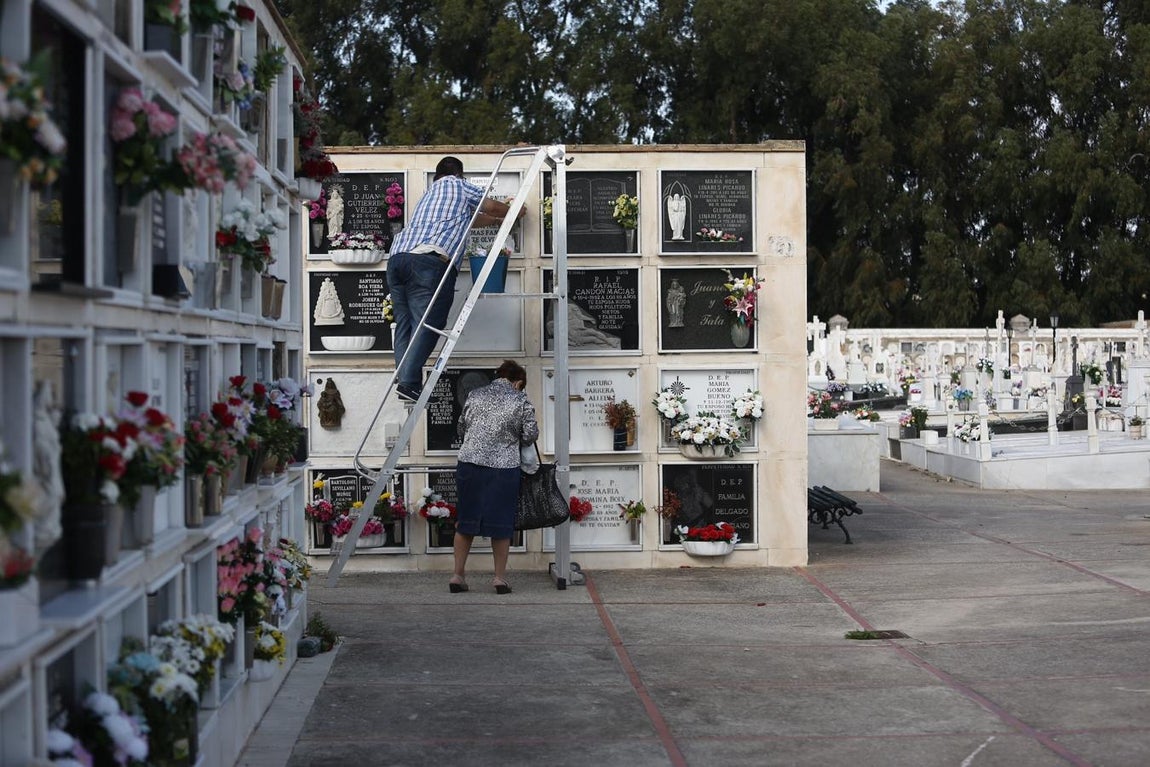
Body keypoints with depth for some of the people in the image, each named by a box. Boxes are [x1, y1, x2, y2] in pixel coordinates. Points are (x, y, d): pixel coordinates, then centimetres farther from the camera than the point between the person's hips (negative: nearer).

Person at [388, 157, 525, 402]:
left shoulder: (430, 192, 37)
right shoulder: (459, 186, 18)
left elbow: (469, 218, 47)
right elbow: (492, 207, 26)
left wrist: (497, 221, 60)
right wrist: (515, 212, 46)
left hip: (397, 256, 7)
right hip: (429, 260, -7)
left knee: (405, 324, 7)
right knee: (427, 323, -12)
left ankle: (404, 379, -4)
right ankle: (409, 383, -23)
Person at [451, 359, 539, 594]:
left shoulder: (475, 396, 6)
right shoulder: (521, 401, -3)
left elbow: (461, 427, 15)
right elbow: (530, 436, -1)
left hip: (469, 463, 2)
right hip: (503, 468, -2)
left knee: (465, 521, 11)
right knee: (501, 523, 8)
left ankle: (458, 575, 14)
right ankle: (500, 578, 13)